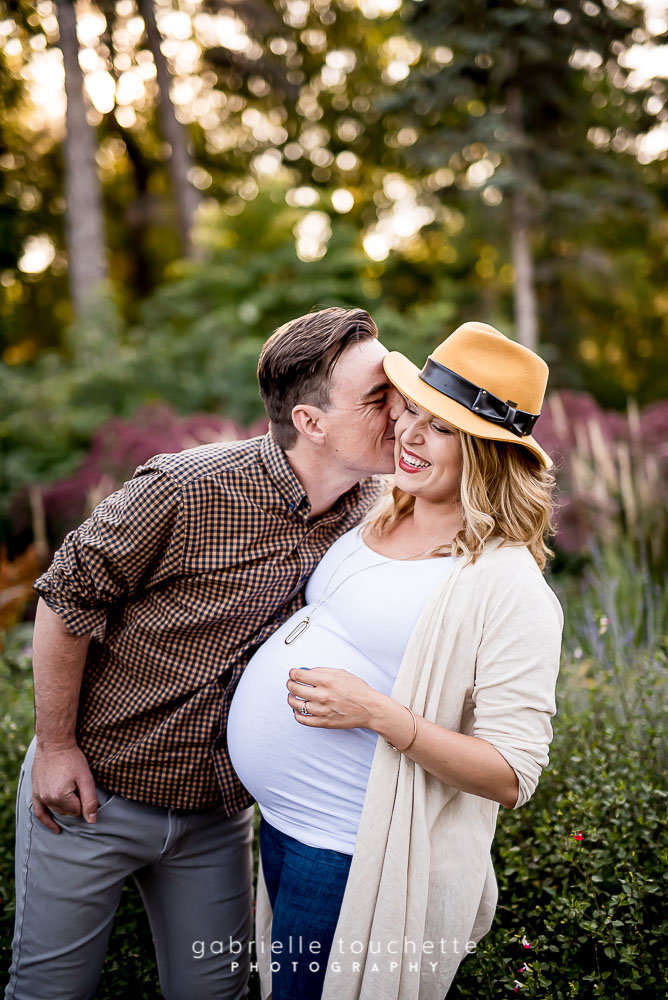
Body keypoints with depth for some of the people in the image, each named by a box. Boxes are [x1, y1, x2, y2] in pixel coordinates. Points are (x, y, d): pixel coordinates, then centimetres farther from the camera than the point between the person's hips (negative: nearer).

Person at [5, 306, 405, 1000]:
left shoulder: (375, 511, -9)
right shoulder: (186, 490, -26)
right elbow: (67, 600, -15)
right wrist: (56, 746, -10)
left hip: (217, 812, 4)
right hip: (93, 791, -4)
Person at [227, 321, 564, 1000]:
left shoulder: (508, 585, -20)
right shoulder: (377, 521, 3)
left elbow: (512, 777, -20)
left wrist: (378, 713, -29)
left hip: (354, 861, -8)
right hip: (282, 823, 8)